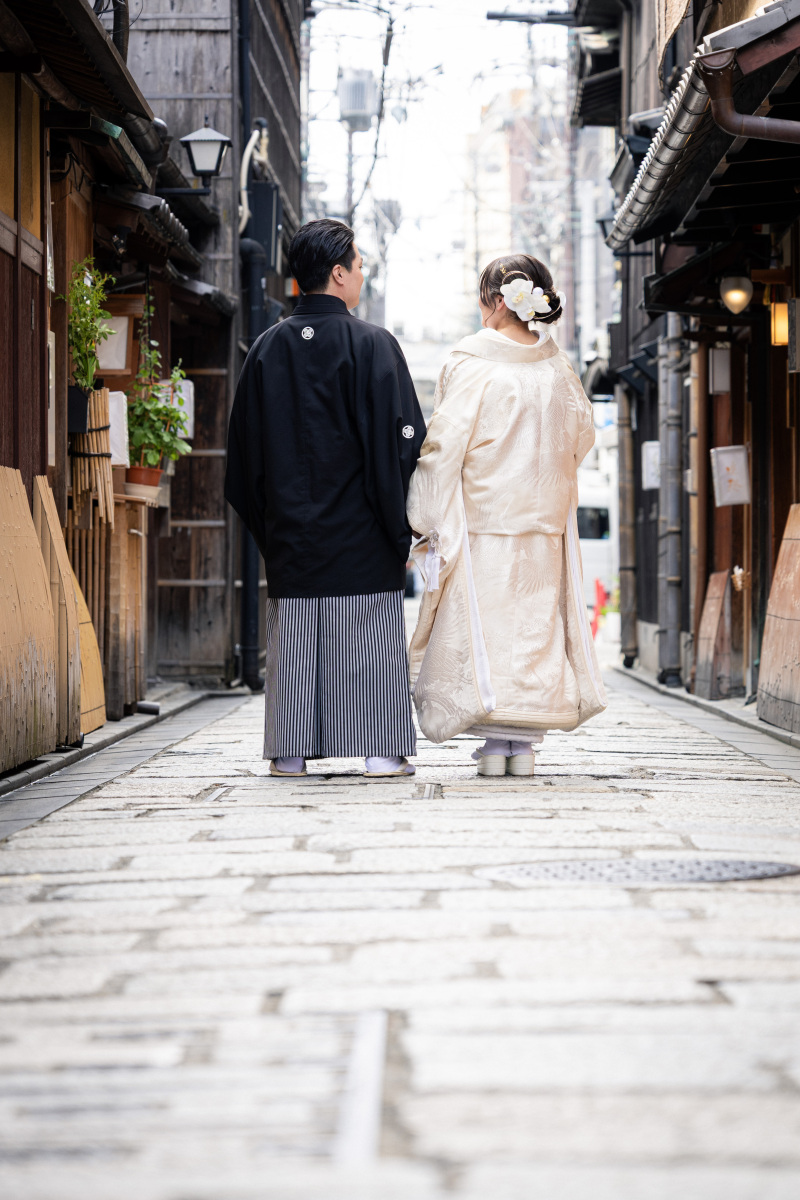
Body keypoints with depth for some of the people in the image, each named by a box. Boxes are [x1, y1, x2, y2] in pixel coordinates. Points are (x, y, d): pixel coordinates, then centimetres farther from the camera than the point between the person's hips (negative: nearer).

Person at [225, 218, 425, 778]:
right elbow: (400, 442, -11)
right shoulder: (372, 345, -8)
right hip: (360, 534, -4)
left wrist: (265, 528, 17)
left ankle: (291, 752, 8)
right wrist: (403, 533, -5)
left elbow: (246, 449, 9)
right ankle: (382, 751, 2)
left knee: (294, 642, 7)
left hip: (290, 533, 4)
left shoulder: (268, 349, 5)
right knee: (370, 640, 2)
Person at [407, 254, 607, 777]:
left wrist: (430, 521, -6)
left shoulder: (470, 365, -11)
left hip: (482, 522, -4)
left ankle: (496, 742, -1)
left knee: (481, 626, 1)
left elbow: (444, 447, -12)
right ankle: (525, 744, 8)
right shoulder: (558, 367, 2)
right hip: (545, 521, 4)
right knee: (536, 625, 9)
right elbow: (582, 436, 12)